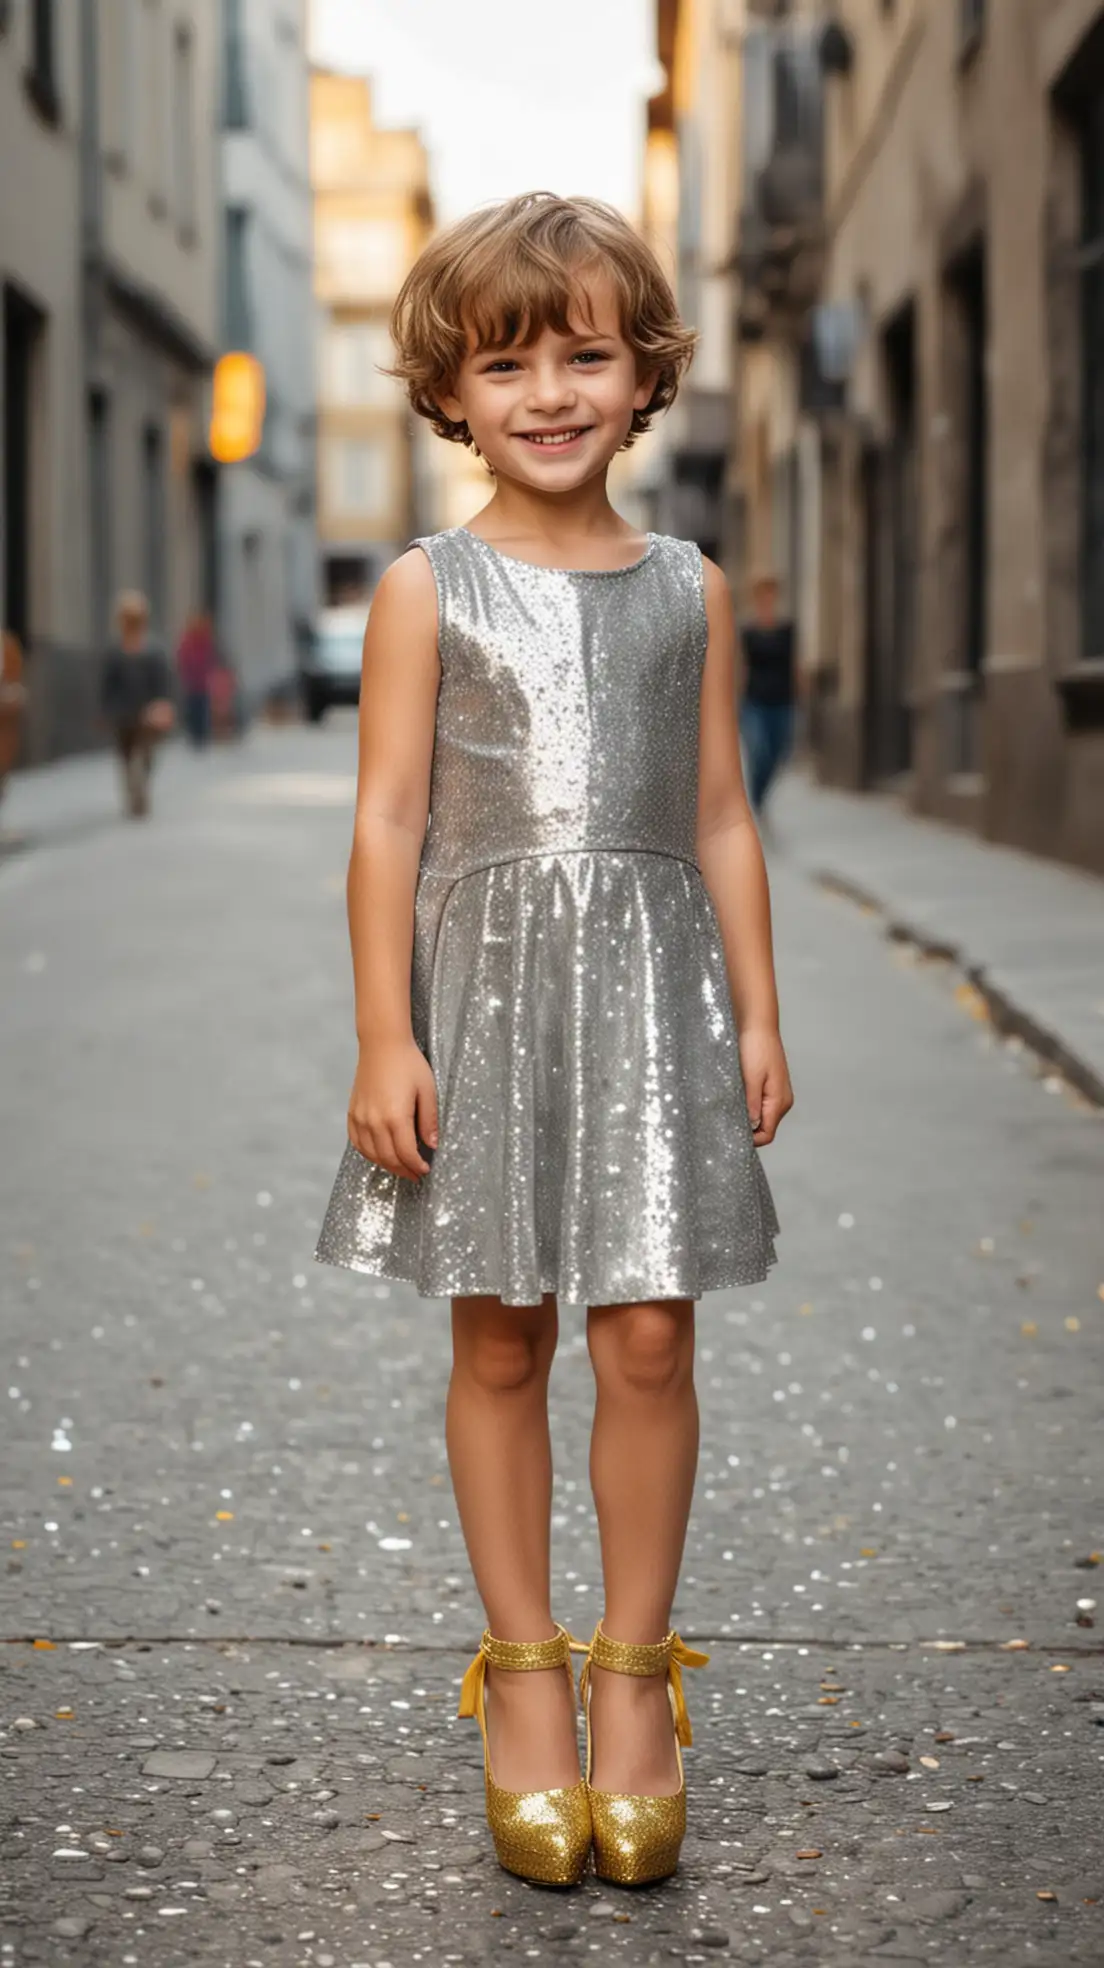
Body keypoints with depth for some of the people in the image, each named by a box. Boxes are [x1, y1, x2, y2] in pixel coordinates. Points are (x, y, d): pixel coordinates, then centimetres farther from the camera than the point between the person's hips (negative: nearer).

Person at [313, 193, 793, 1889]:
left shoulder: (689, 591, 8)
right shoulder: (429, 591, 1)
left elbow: (719, 817, 10)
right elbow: (389, 820, -2)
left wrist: (757, 1013, 6)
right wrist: (384, 1035, -7)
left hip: (651, 985, 1)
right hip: (486, 982, -1)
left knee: (649, 1337, -1)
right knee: (499, 1342, 5)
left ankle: (633, 1668, 14)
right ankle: (522, 1667, 18)